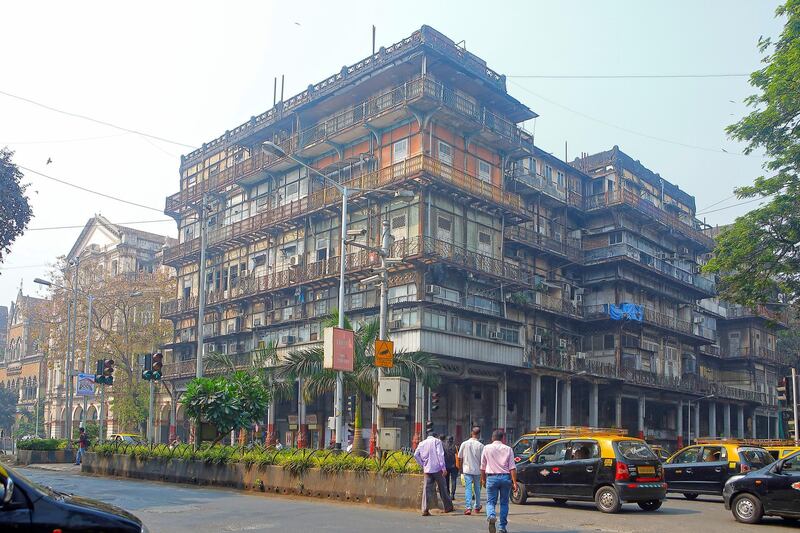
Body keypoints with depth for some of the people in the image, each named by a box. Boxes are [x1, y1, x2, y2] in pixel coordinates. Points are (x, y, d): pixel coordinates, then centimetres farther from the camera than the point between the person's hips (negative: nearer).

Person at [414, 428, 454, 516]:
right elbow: (440, 454, -10)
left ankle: (425, 510, -6)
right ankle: (448, 507, 19)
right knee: (442, 488, 9)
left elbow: (416, 455, 5)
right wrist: (443, 467, -12)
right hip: (437, 469, -3)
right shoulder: (437, 441, 2)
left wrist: (422, 465, 12)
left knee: (426, 489, 1)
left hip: (427, 469, 3)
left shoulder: (422, 443, 13)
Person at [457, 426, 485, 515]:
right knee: (477, 488, 15)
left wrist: (461, 468, 17)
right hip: (477, 470, 0)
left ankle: (468, 507, -14)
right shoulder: (480, 445, -7)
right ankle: (477, 507, 26)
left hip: (467, 470, 0)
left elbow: (459, 458, 3)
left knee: (468, 488, -1)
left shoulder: (464, 444, -2)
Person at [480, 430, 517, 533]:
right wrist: (514, 482, -3)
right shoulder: (508, 449, 4)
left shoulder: (487, 448, 4)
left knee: (490, 501, 6)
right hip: (505, 477, 1)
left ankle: (491, 516, -24)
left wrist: (483, 479, 19)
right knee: (504, 503, 13)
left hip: (492, 477, -1)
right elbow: (512, 467, -2)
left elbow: (483, 466, 8)